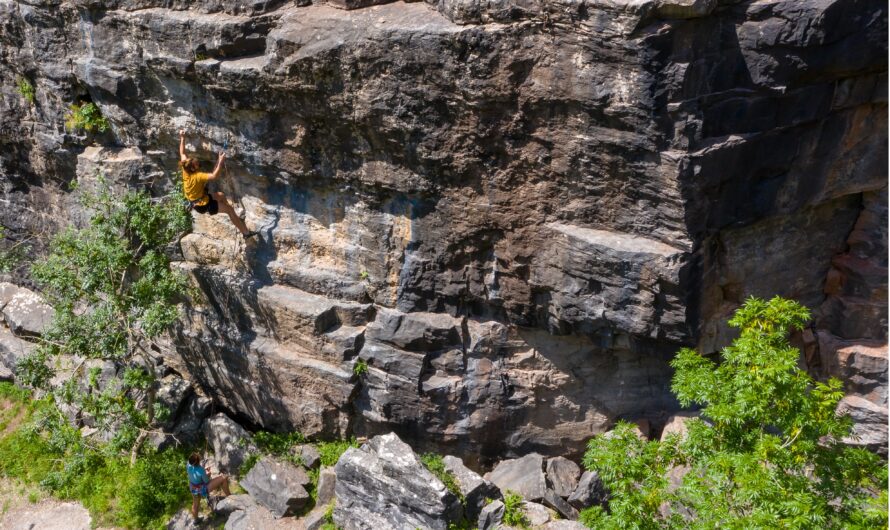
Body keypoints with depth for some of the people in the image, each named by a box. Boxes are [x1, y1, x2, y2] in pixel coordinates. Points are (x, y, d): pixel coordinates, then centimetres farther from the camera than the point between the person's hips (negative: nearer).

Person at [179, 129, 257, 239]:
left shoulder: (185, 171, -11)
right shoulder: (197, 176, -34)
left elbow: (182, 153, 1)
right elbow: (214, 176, -45)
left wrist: (182, 138, 6)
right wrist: (220, 162, -47)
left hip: (194, 199, 9)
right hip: (203, 205, -9)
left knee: (221, 195, 26)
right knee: (230, 209, -1)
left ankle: (235, 218, 39)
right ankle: (246, 232, 4)